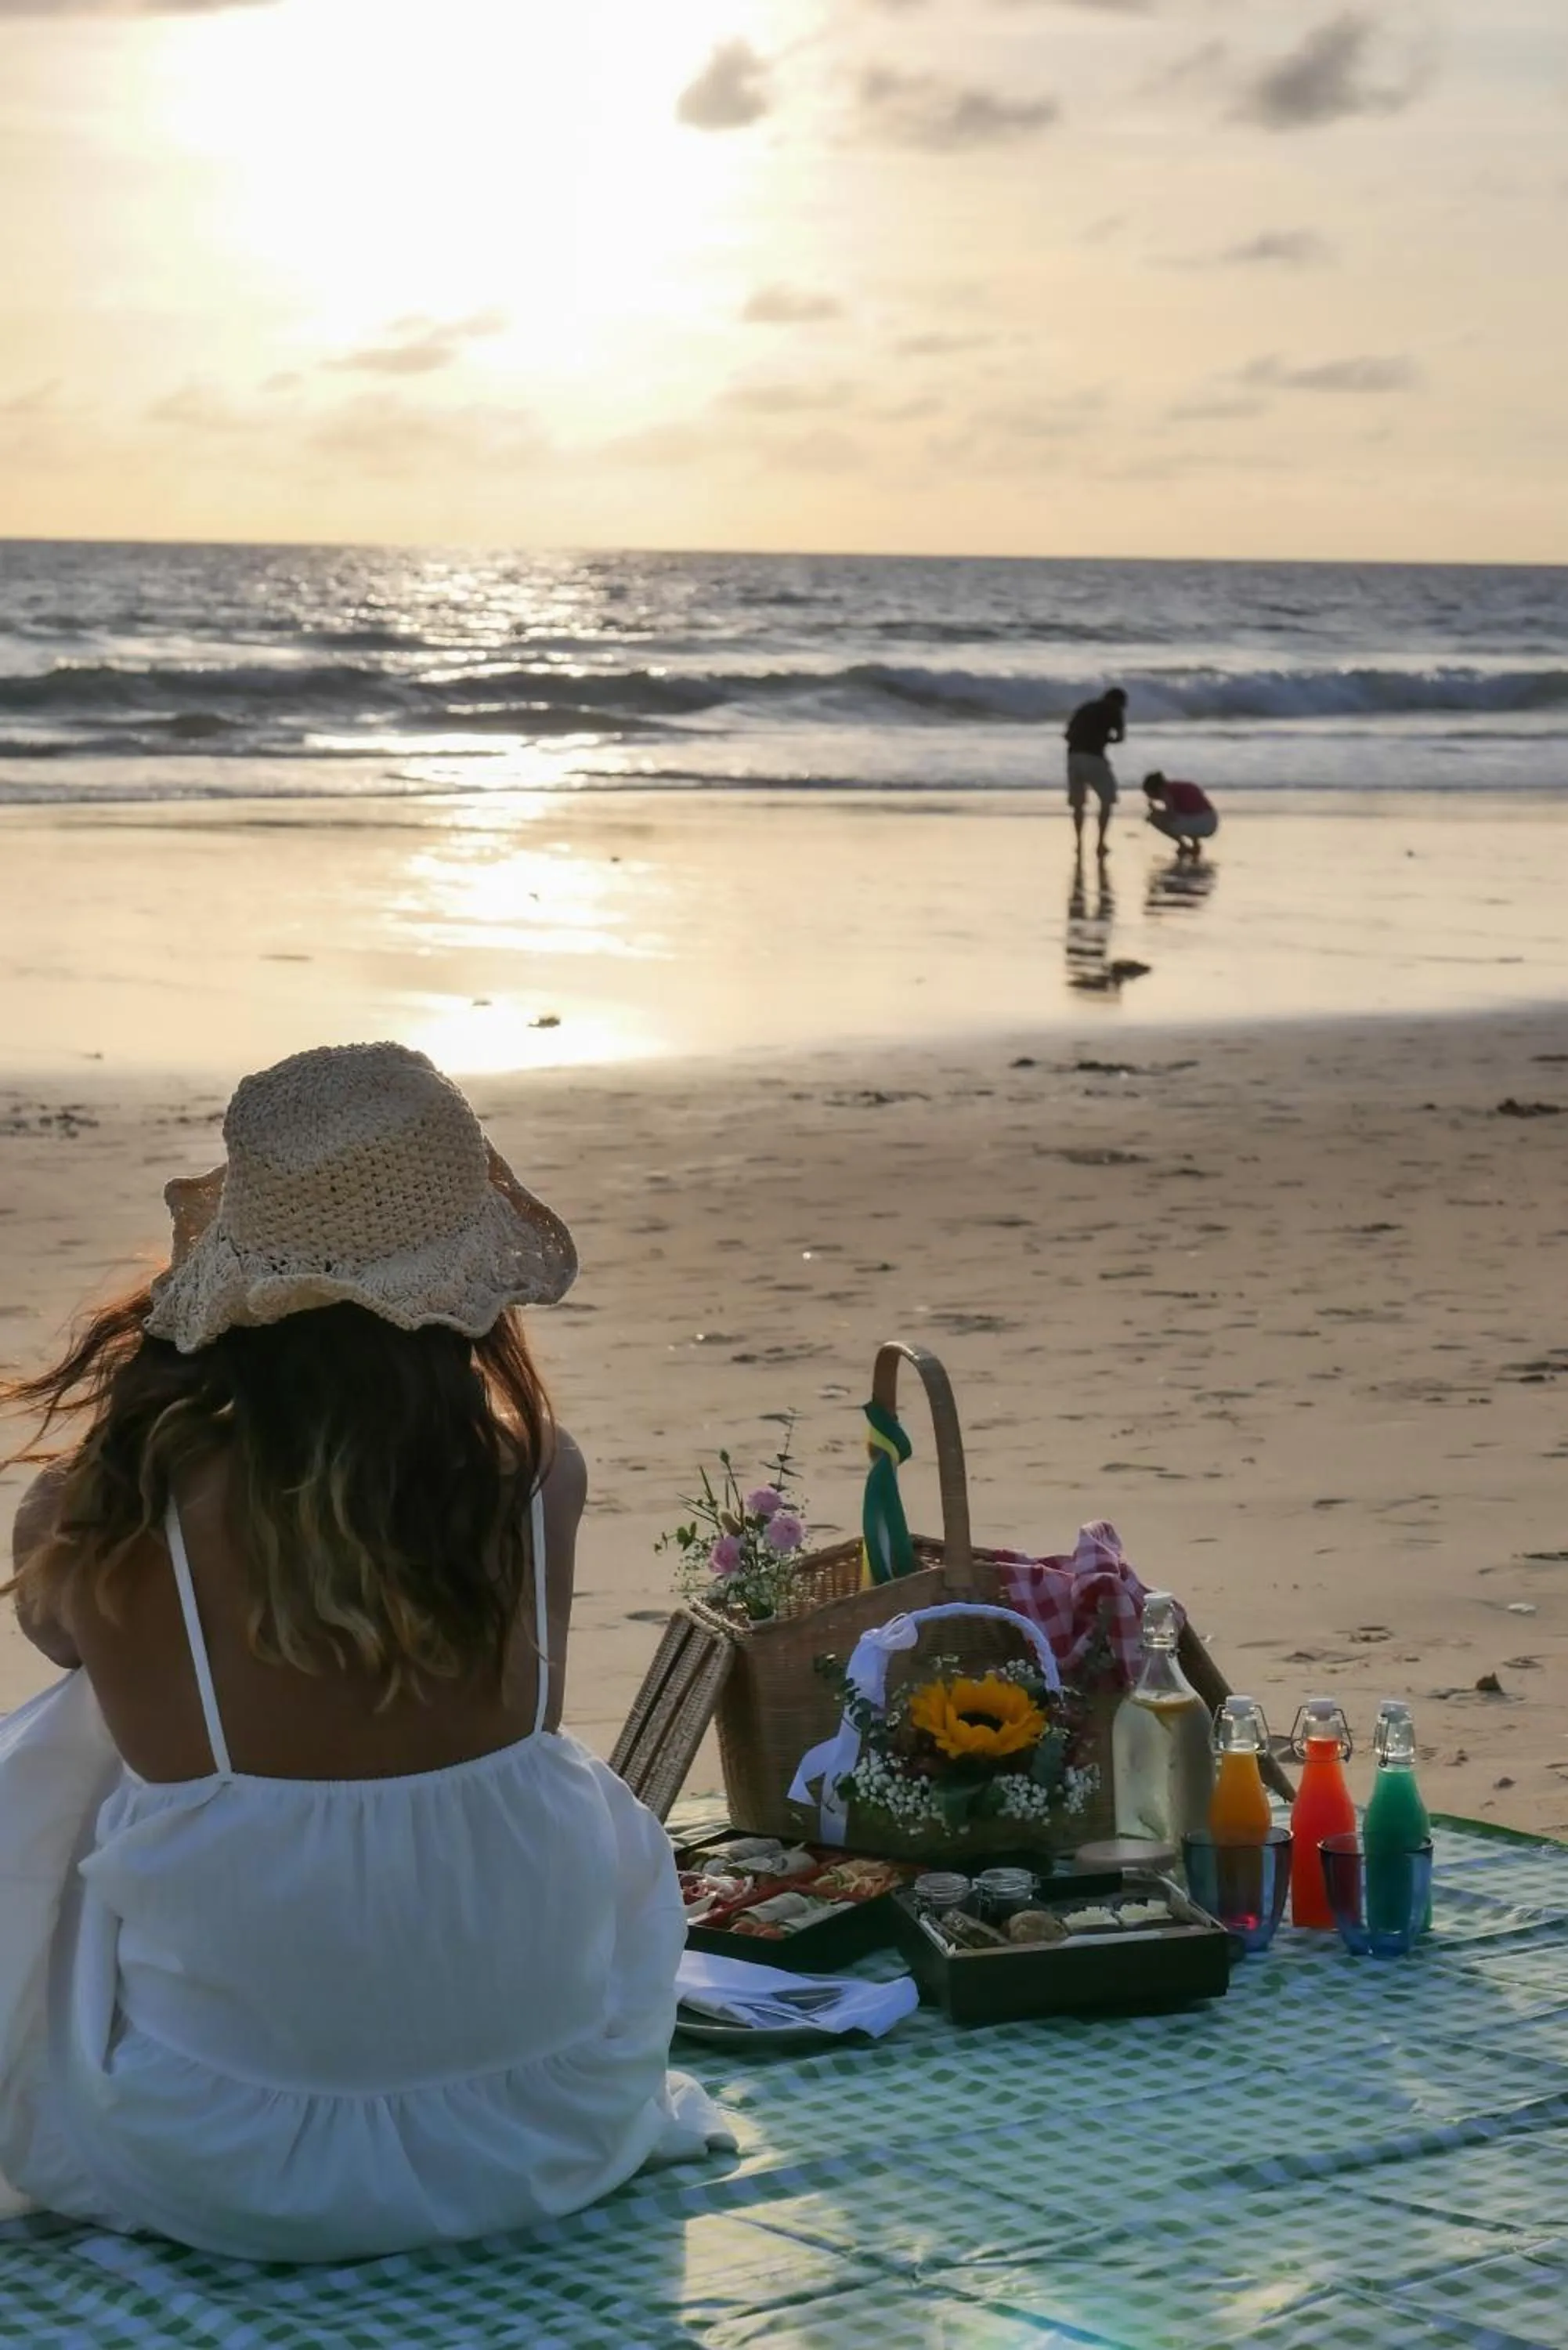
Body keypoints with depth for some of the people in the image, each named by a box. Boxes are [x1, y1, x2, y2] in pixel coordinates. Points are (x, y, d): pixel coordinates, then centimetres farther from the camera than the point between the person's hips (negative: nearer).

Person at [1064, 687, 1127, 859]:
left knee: (1078, 803, 16)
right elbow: (1121, 737, 5)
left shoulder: (1084, 708, 25)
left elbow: (1069, 734, 20)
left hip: (1074, 756, 5)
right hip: (1094, 757, -5)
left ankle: (1079, 844, 14)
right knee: (1107, 800, 10)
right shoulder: (1114, 711, 10)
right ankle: (1101, 843, 4)